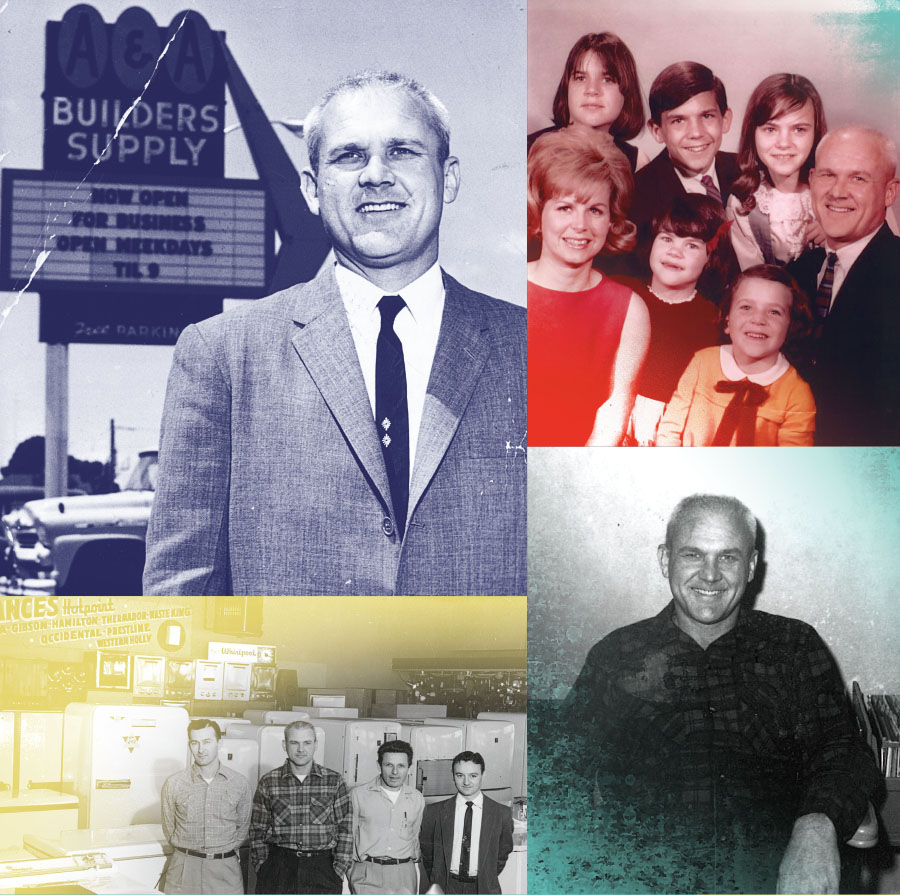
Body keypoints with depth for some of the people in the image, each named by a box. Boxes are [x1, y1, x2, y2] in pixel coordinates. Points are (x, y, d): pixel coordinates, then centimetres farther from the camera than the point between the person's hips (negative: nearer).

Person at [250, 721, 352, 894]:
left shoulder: (334, 781, 6)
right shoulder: (268, 782, 7)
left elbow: (345, 829, 6)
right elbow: (258, 831, 10)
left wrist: (339, 870, 0)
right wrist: (261, 867, 3)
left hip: (322, 869, 0)